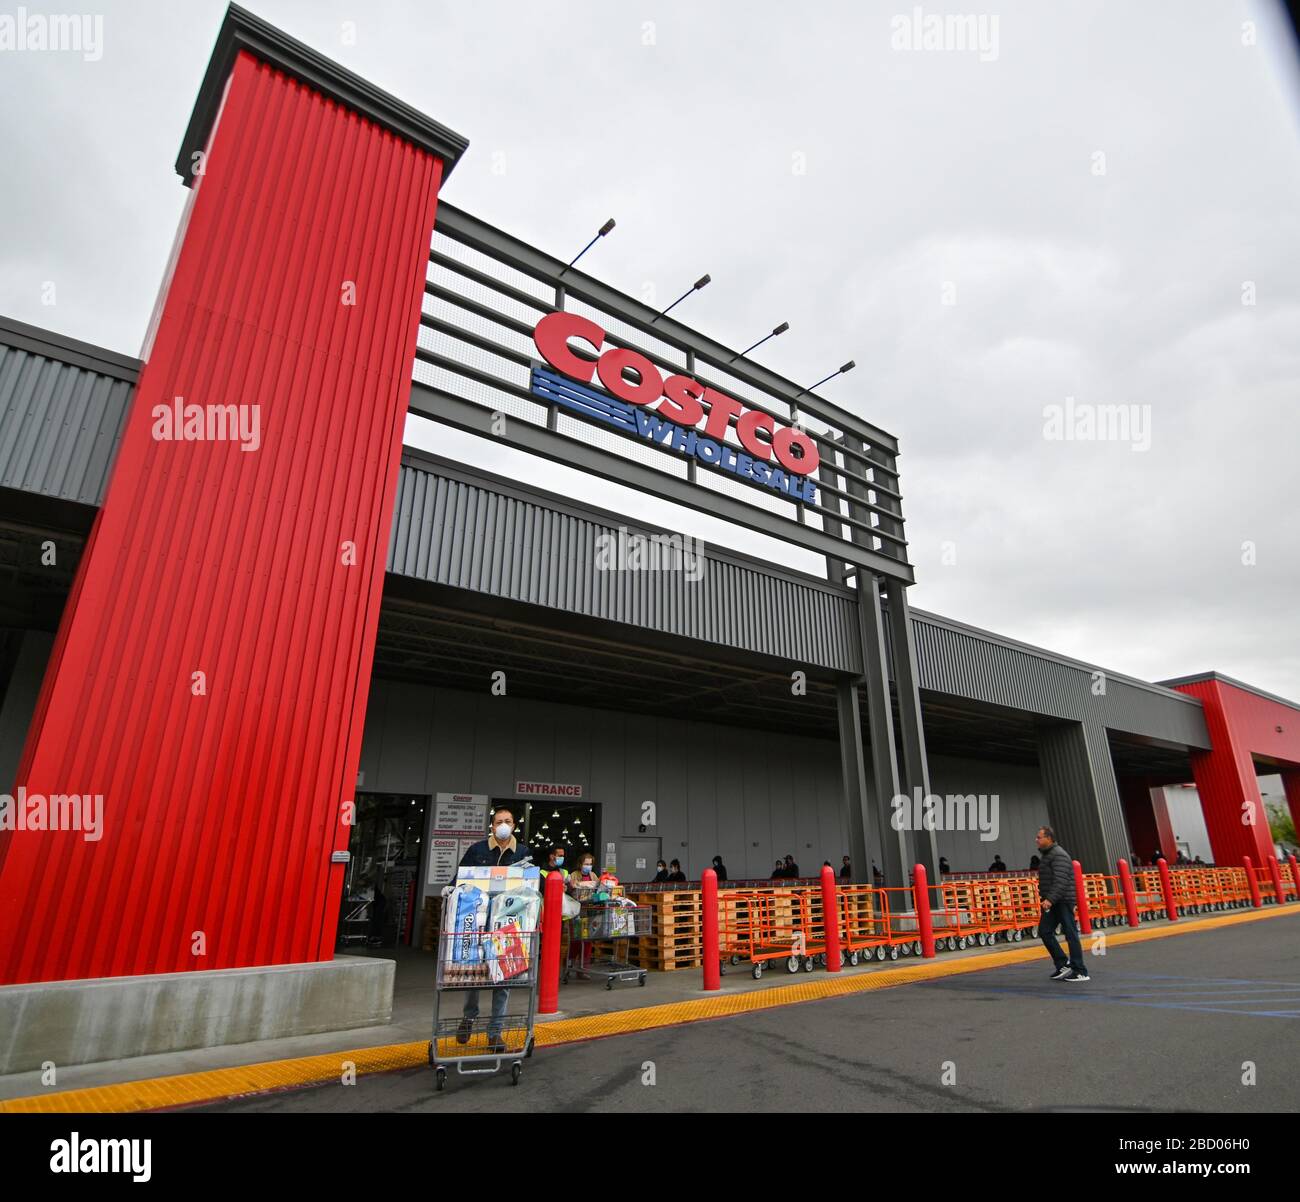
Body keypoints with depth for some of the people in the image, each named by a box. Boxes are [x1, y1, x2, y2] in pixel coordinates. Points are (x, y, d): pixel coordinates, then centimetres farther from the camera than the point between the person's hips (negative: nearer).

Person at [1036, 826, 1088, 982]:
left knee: (1071, 935, -2)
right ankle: (1063, 965, 13)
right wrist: (1046, 899, 19)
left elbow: (1061, 881, -24)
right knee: (1044, 931, 6)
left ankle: (1080, 972, 5)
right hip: (1052, 903, 10)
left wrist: (1050, 899, -30)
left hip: (1063, 902, -10)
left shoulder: (1059, 855, -15)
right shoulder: (1048, 855, 16)